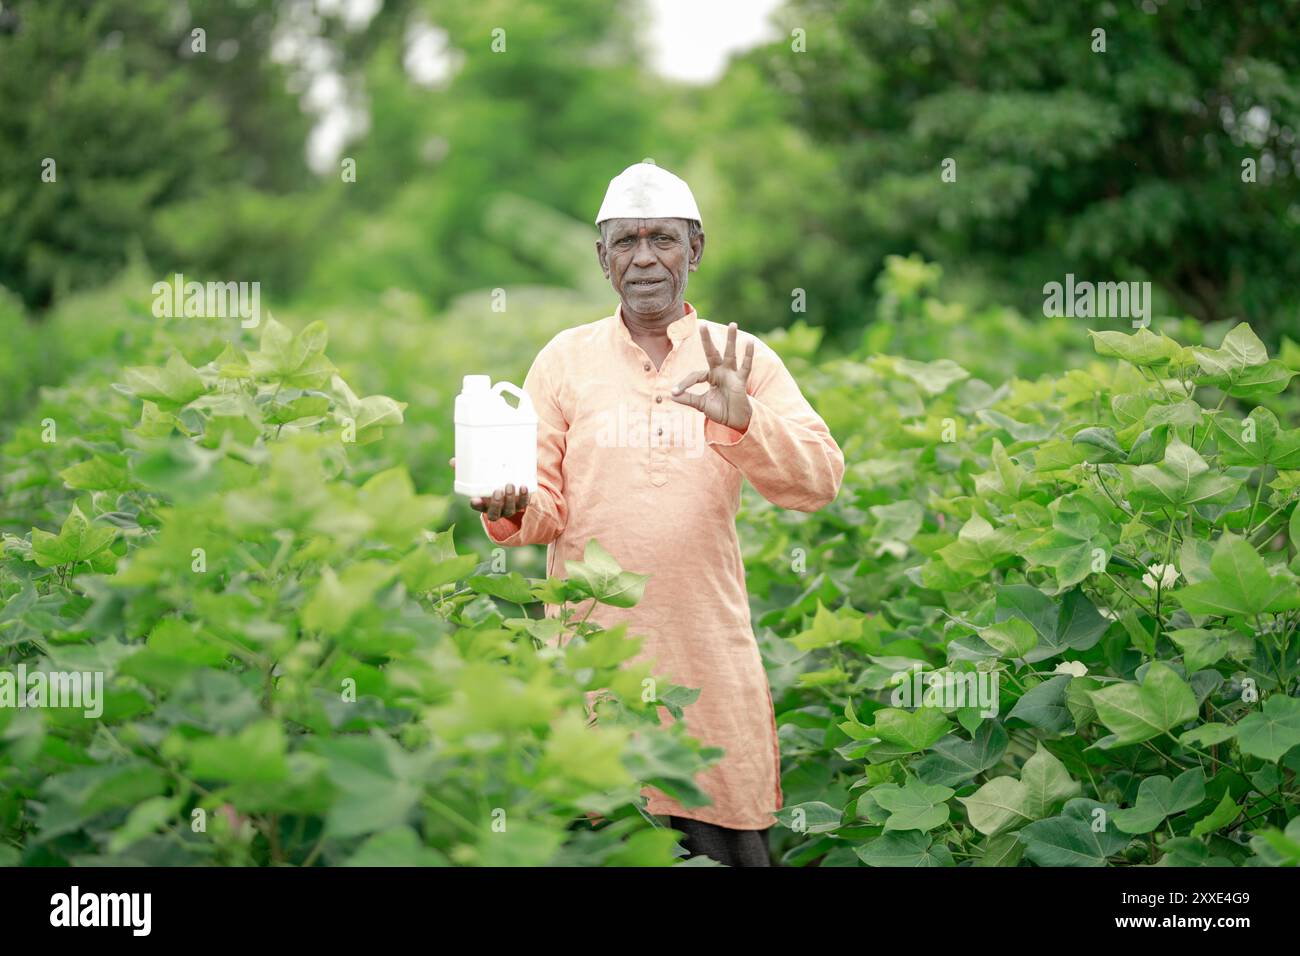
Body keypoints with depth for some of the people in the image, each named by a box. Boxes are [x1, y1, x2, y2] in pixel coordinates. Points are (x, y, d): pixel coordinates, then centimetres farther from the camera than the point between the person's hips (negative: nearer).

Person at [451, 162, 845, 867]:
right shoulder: (565, 358, 8)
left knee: (727, 841, -1)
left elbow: (818, 483, -4)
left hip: (710, 649, 0)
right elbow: (545, 508, 7)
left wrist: (742, 421, -21)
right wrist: (510, 511, -16)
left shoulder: (742, 358, 7)